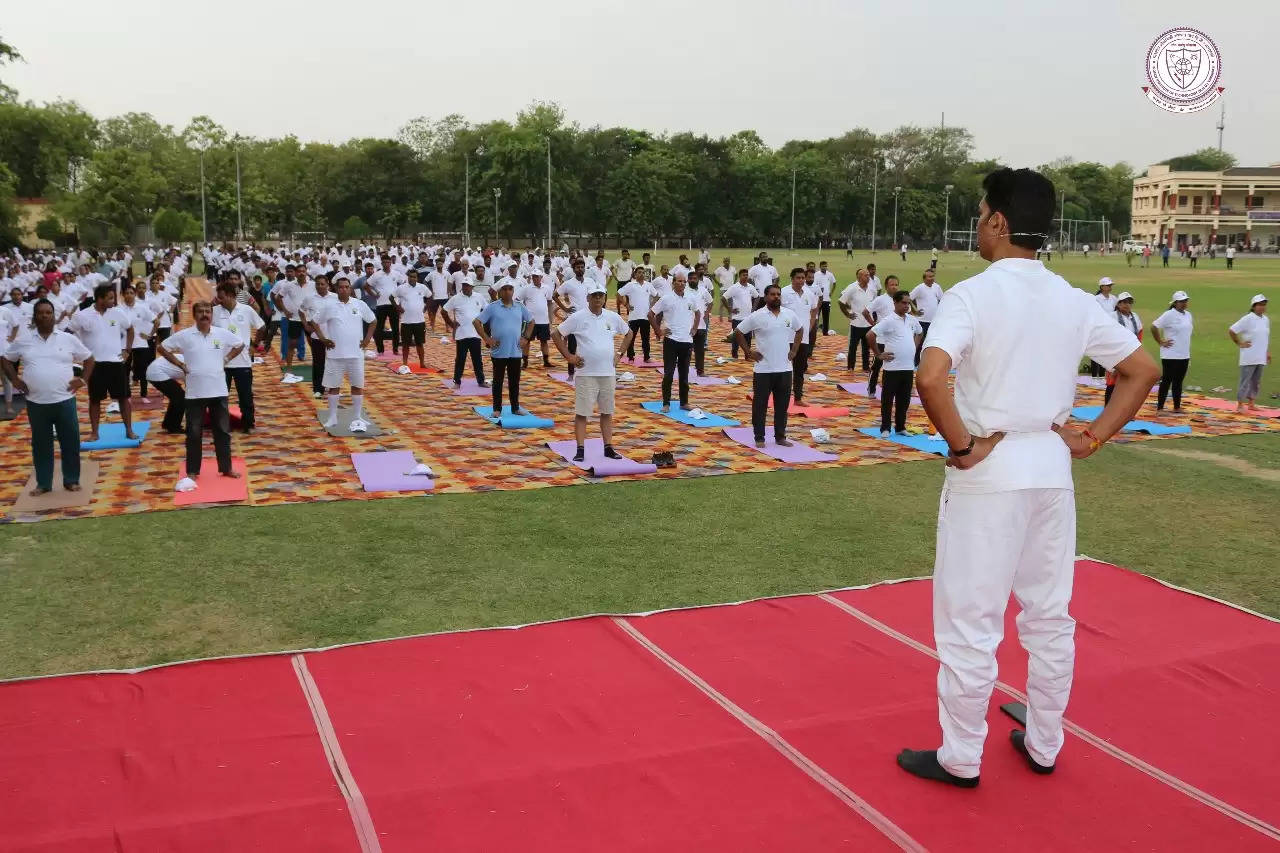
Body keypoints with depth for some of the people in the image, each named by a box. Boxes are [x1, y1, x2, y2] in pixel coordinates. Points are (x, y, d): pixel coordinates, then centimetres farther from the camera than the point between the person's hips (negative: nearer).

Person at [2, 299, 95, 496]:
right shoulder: (22, 341, 4)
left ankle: (71, 480, 17)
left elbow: (89, 359, 11)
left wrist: (83, 379, 0)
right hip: (36, 403, 1)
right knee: (41, 444, 9)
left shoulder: (69, 339, 2)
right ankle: (43, 483, 19)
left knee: (70, 442, 3)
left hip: (64, 401, -1)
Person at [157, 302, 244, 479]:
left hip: (219, 391, 2)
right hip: (195, 393, -2)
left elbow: (240, 345, 16)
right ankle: (192, 471, 14)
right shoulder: (184, 335, -5)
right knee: (194, 433, 4)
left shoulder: (223, 334, 0)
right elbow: (161, 348, 3)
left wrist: (226, 360, 5)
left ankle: (226, 468, 19)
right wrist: (181, 365, -3)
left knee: (223, 431, 8)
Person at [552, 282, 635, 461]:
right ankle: (580, 450, 1)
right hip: (586, 374, -3)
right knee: (581, 413, -3)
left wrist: (619, 353, 11)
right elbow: (556, 334, 0)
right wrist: (568, 356, -4)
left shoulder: (613, 317, 6)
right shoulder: (578, 317, -5)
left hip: (608, 373, 4)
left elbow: (629, 333, 22)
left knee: (607, 412, 9)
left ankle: (608, 447, 16)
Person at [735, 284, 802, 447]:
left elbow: (800, 330, 21)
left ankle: (780, 437, 20)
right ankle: (759, 438, 12)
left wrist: (794, 351, 11)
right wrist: (748, 352, -5)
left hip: (784, 368, 4)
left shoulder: (790, 314, 4)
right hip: (763, 369, -4)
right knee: (760, 405, 3)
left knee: (782, 405, 10)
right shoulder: (757, 316, -8)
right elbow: (738, 332, -2)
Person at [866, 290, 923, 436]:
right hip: (893, 368, -6)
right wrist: (879, 354, -11)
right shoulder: (888, 321, -11)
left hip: (909, 367, 6)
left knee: (904, 400, 11)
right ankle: (885, 429, 8)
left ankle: (900, 427, 21)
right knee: (888, 399, 2)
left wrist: (914, 348, 16)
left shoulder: (912, 320, 9)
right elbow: (870, 335, -16)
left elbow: (920, 333, 31)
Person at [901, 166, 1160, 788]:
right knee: (1050, 615, 17)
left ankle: (961, 758, 17)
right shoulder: (1074, 301, 5)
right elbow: (1143, 370, 10)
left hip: (988, 469, -6)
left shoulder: (972, 295, -13)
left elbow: (930, 376, -28)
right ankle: (1043, 745, 31)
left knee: (969, 619, 5)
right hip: (1052, 467, 6)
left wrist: (961, 445, -16)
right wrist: (1092, 439, 8)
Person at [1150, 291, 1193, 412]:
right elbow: (1154, 327, -17)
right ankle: (1160, 408, 2)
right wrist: (1161, 342, -14)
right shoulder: (1169, 315, -13)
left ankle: (1177, 406, 21)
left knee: (1178, 381, 13)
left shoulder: (1188, 315, 10)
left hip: (1184, 355, 7)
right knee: (1167, 381, -3)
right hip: (1170, 355, -7)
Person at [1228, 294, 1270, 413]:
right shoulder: (1248, 319, -11)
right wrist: (1239, 344, -8)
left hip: (1260, 358, 7)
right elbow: (1231, 331, -11)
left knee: (1256, 382, 12)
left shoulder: (1266, 319, 9)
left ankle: (1250, 404, 22)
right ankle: (1240, 405, 3)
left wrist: (1268, 352, 17)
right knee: (1245, 381, -4)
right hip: (1249, 358, -7)